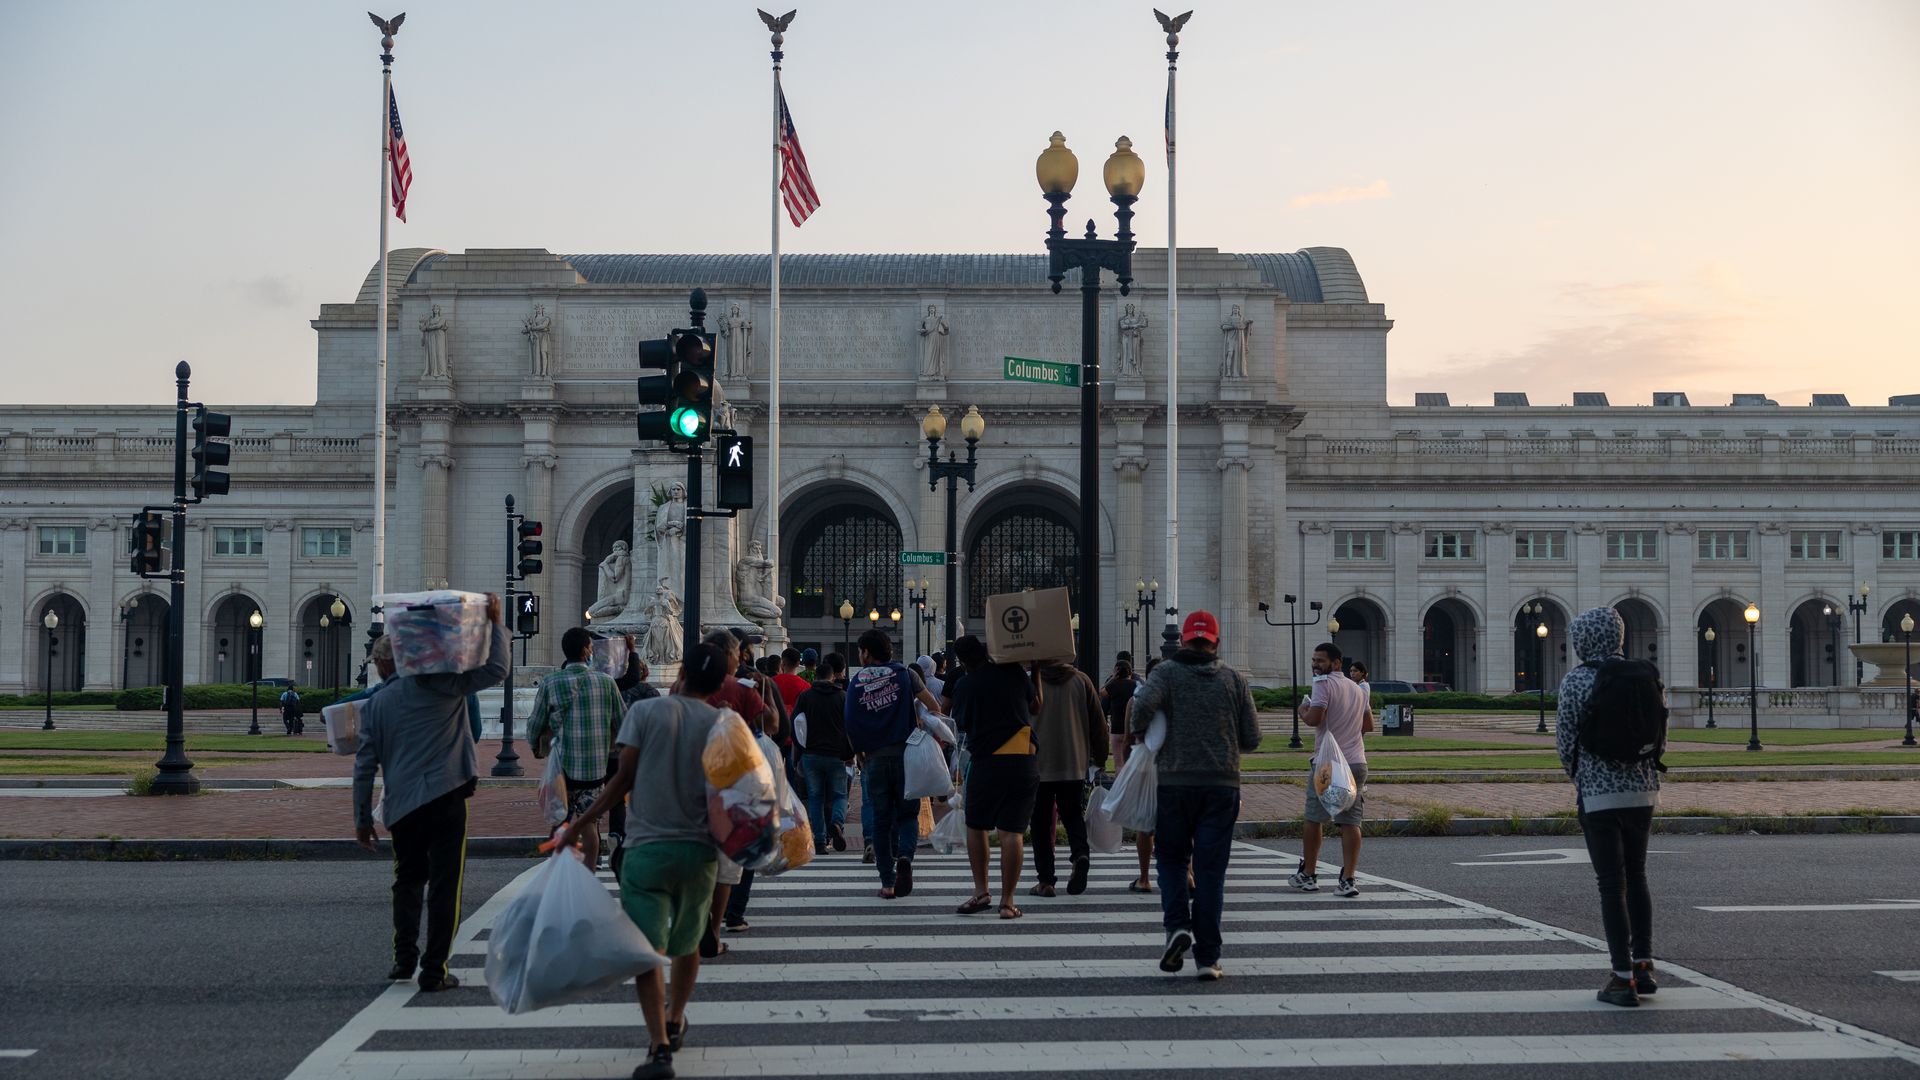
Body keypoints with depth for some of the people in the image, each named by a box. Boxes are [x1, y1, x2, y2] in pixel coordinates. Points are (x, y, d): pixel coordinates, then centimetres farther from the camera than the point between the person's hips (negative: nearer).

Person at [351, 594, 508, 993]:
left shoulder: (373, 705, 10)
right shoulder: (436, 683, 0)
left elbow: (365, 766, 9)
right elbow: (495, 670, -5)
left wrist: (362, 818, 16)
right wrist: (495, 622, 3)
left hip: (402, 806, 3)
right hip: (445, 798, -3)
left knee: (408, 880, 23)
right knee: (444, 885, 0)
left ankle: (405, 957, 20)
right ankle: (434, 970, 0)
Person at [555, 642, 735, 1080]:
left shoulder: (646, 710, -4)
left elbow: (624, 778, -7)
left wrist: (582, 823, 1)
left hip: (648, 847, -3)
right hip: (700, 850, 3)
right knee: (687, 943, 23)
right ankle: (675, 1022, 41)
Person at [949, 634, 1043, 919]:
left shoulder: (963, 685, -2)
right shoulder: (1014, 672, 1)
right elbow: (1037, 705, 15)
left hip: (986, 764, -1)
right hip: (1023, 764, 1)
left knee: (975, 826, 17)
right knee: (1011, 832, 0)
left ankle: (981, 891, 10)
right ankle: (1007, 901, 0)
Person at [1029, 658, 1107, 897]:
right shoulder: (1081, 680, 1)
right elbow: (1098, 722, 4)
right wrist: (1100, 757, 16)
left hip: (1038, 764, -2)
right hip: (1075, 764, 2)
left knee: (1041, 821, 6)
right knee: (1073, 814, 15)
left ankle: (1045, 880, 3)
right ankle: (1081, 853, -13)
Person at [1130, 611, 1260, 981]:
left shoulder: (1167, 673, 0)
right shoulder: (1234, 680, 6)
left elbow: (1144, 704, -21)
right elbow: (1252, 739, 6)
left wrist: (1141, 735, -1)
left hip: (1175, 782, -1)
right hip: (1222, 785, 1)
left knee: (1172, 859, 15)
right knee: (1211, 870, 4)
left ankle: (1178, 926, -7)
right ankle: (1207, 957, 3)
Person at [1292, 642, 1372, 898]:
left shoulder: (1324, 683, -8)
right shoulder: (1357, 688, 16)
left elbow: (1314, 718, -20)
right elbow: (1368, 725, 22)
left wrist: (1302, 712, 0)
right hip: (1357, 762, 6)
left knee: (1313, 819, 7)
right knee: (1350, 823, 2)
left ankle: (1307, 876, 15)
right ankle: (1347, 880, -4)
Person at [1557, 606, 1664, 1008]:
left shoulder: (1576, 681, -9)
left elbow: (1565, 741, -5)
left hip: (1599, 794, -5)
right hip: (1642, 790, 5)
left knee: (1611, 885, -1)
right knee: (1636, 877, 19)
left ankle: (1623, 979, 0)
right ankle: (1643, 965, 20)